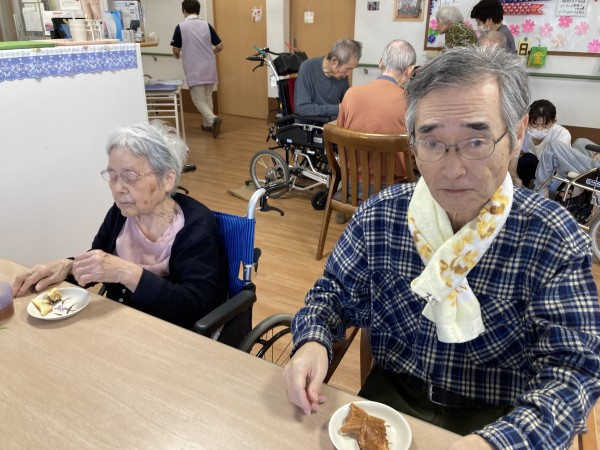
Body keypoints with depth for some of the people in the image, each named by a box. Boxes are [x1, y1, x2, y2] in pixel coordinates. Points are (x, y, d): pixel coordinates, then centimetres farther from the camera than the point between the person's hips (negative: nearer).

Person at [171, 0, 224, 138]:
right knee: (208, 97, 17)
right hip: (209, 68, 4)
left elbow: (176, 51, -3)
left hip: (194, 70, -4)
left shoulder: (180, 27, -7)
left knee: (199, 100, 0)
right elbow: (220, 46, 3)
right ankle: (208, 124, 23)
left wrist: (178, 56, 21)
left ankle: (213, 119, -22)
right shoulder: (207, 25, 2)